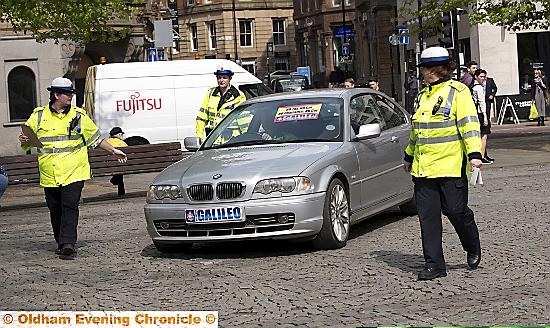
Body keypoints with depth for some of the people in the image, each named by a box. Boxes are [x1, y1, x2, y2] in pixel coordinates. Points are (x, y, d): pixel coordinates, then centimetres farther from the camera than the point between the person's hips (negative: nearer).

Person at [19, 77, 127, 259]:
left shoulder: (79, 115, 7)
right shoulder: (38, 116, 6)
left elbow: (95, 138, 17)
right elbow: (26, 142, 13)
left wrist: (113, 151, 14)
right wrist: (24, 140, -10)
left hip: (74, 173, -2)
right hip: (49, 175, 2)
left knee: (70, 207, -13)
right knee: (55, 210, 8)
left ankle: (68, 244, -16)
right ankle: (61, 243, 23)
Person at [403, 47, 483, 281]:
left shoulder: (458, 92, -5)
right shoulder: (423, 95, 18)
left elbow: (469, 124, -11)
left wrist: (474, 153, -20)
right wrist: (409, 156, 32)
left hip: (450, 165, -7)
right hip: (423, 168, 7)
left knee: (456, 210, -1)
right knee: (427, 215, 2)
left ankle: (473, 249, 27)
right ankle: (434, 264, 8)